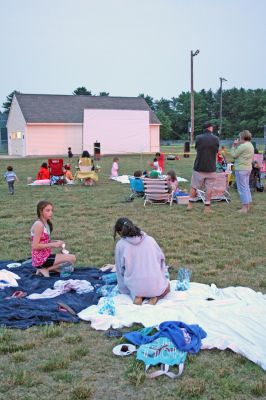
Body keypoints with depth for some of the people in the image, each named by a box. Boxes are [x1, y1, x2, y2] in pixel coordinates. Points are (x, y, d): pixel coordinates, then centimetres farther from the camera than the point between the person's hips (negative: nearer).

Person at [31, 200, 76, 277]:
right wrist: (53, 244, -19)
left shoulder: (46, 224, 10)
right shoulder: (39, 225, -18)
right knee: (72, 258, -13)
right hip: (41, 259, -9)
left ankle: (45, 268, 10)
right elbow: (35, 246, -22)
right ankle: (45, 269, -6)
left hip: (45, 256, 9)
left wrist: (56, 242, 0)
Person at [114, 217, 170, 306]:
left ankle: (136, 295, 3)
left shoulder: (120, 245, -2)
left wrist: (123, 290, 15)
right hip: (156, 285, 0)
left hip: (135, 287, 0)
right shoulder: (150, 239, 2)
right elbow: (161, 258, 9)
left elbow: (120, 269, 4)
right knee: (166, 285, 35)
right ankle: (156, 295, 3)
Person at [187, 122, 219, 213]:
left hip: (199, 167, 1)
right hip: (211, 168, -1)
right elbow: (216, 151, 4)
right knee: (209, 187, 5)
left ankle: (190, 205, 13)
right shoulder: (215, 139, -6)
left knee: (194, 186, 12)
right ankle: (207, 207, 6)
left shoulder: (198, 138, -5)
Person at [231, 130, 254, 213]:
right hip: (248, 168, 10)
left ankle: (244, 207, -3)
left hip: (241, 169, -10)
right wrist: (237, 146, 6)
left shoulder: (243, 146, -17)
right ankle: (248, 206, 21)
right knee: (246, 187, 16)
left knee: (242, 188, -4)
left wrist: (234, 146, 1)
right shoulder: (250, 145, 13)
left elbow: (234, 155, -11)